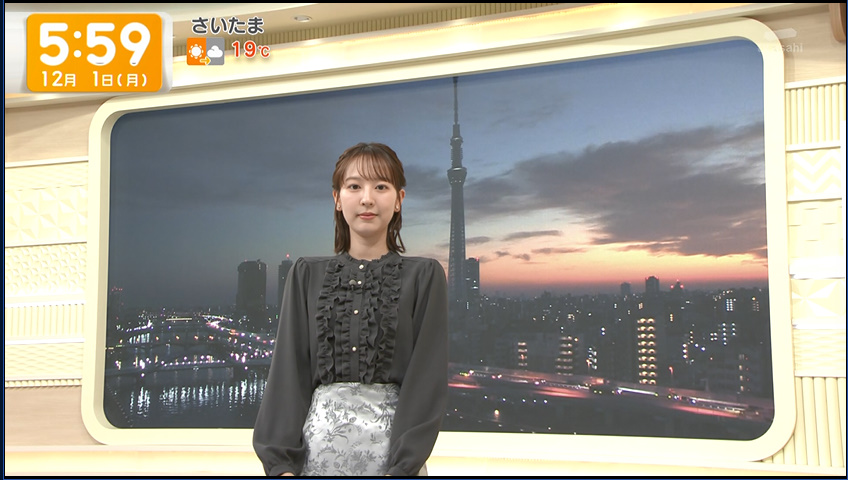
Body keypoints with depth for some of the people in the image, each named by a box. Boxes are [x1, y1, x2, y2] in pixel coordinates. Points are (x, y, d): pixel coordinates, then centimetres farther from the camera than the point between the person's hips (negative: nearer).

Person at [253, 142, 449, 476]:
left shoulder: (424, 276, 3)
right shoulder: (307, 275, 9)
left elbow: (427, 375, -4)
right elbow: (287, 370, 3)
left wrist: (403, 468, -15)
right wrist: (282, 464, -8)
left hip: (392, 445, -2)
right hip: (318, 441, 2)